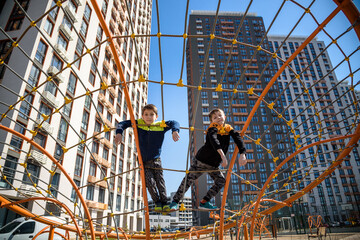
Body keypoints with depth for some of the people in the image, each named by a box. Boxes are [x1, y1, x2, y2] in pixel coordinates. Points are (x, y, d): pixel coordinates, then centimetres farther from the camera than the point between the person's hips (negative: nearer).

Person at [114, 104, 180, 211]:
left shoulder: (161, 126, -7)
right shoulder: (138, 124, -5)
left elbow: (174, 123, -5)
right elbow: (124, 123, -2)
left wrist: (175, 131, -26)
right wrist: (119, 132, -20)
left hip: (156, 160, 0)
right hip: (144, 162, 0)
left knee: (160, 181, -1)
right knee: (150, 182, -6)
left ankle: (165, 203, 10)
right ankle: (157, 202, 11)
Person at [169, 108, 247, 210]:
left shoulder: (228, 129, 2)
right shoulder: (213, 128, -15)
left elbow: (238, 139, -11)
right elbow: (213, 139, -36)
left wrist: (242, 154, -28)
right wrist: (222, 155, -50)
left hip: (214, 165, 6)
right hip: (201, 161, -6)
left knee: (221, 181, 3)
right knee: (188, 180, -6)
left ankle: (204, 202, 14)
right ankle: (175, 201, 8)